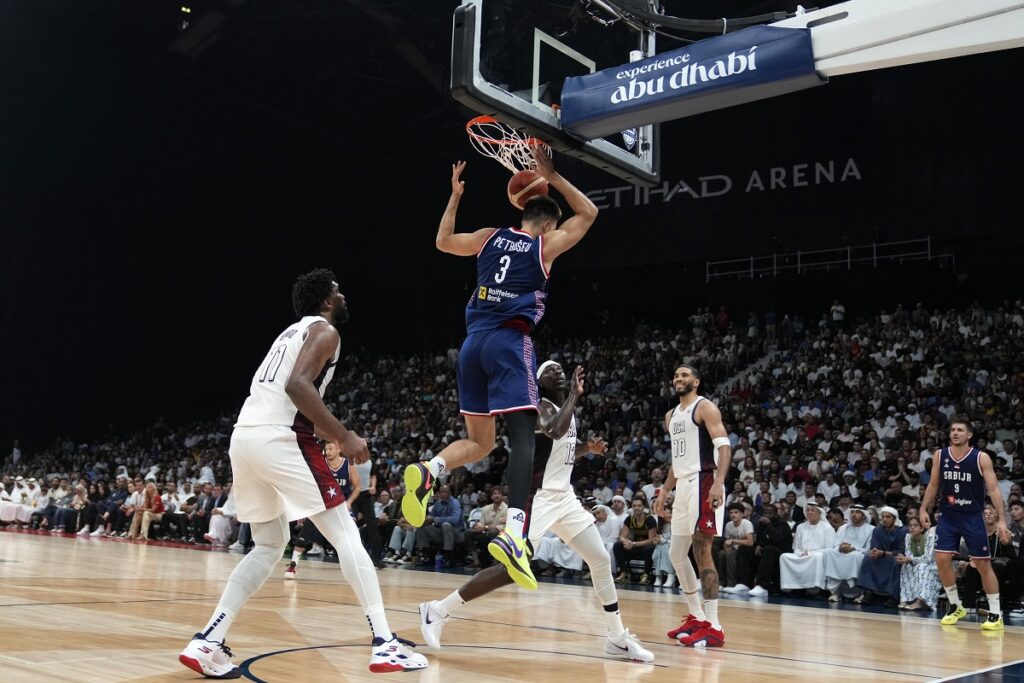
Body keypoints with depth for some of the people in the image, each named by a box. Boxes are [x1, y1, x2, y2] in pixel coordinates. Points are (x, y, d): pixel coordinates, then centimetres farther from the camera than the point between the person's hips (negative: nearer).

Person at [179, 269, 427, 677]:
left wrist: (326, 433, 32)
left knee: (269, 547, 18)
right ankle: (385, 644, -6)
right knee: (346, 538, -3)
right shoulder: (324, 331, 1)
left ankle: (207, 643, 9)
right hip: (278, 439, -9)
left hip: (243, 437, 9)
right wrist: (343, 436, -14)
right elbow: (297, 386, -16)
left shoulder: (292, 332, 29)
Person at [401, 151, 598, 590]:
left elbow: (443, 241, 34)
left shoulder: (490, 237, 17)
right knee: (523, 437, -13)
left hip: (473, 342, 6)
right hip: (510, 342, -5)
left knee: (478, 442, 16)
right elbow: (589, 213, 21)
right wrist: (551, 177, 22)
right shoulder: (546, 245, 7)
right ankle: (513, 533, -31)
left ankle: (427, 471, -13)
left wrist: (455, 196, 40)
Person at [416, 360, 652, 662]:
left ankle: (618, 638, 16)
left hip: (564, 497, 9)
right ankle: (438, 611, -1)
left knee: (601, 560, 6)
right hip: (537, 497, -8)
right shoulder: (542, 406, -12)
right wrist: (575, 393, -26)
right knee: (511, 569, -12)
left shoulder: (567, 409, 14)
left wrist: (588, 448, 9)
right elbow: (555, 431, -36)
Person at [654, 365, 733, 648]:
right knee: (677, 554, 11)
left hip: (703, 482, -9)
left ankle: (713, 627, -10)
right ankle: (696, 616, 22)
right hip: (683, 486, 9)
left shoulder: (705, 407, -6)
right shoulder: (671, 415, 20)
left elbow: (724, 446, -16)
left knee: (702, 552, -13)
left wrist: (718, 483, -29)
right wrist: (664, 491, 22)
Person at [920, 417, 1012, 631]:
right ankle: (955, 606, 13)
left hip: (973, 517, -3)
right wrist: (924, 509, 1)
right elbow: (933, 485, 11)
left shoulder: (981, 458, -9)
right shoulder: (939, 456, 1)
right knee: (942, 560, -5)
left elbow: (993, 489, -11)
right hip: (947, 516, 3)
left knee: (983, 564, 0)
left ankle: (995, 614, 9)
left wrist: (1001, 520, -19)